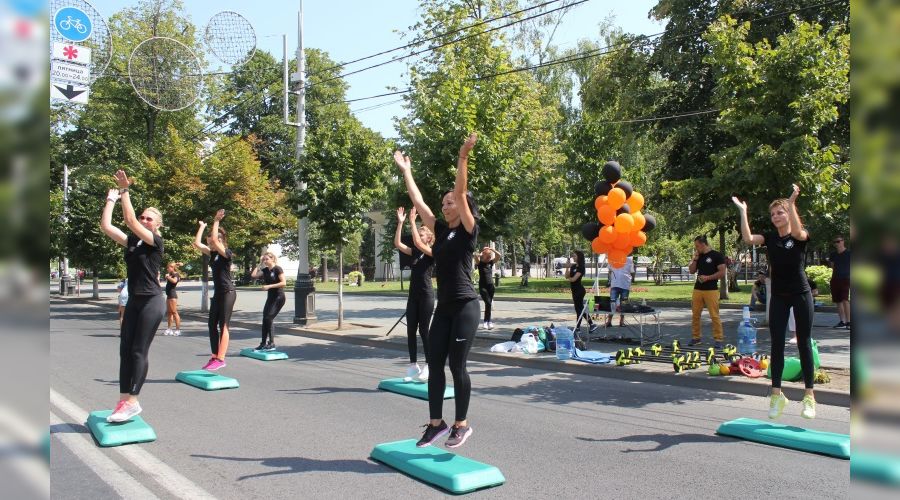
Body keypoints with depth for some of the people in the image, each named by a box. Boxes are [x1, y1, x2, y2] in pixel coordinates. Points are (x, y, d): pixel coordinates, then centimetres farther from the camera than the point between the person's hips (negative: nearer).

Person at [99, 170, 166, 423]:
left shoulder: (156, 241, -8)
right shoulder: (131, 241, 11)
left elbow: (130, 220, -19)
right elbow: (106, 226, 4)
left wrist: (125, 191, -17)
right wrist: (112, 198, 8)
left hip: (151, 301, -7)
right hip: (133, 301, 7)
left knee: (139, 351, -6)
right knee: (125, 350, 5)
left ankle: (133, 402, 0)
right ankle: (124, 400, 9)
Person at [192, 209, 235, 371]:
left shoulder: (226, 253, -12)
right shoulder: (213, 254, 11)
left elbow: (215, 239, -26)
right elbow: (197, 243, 9)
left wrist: (216, 221, -21)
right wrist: (202, 226, 13)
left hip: (228, 293, -9)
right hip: (217, 293, 9)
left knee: (223, 326, -8)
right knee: (212, 325, 8)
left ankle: (220, 359, -7)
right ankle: (214, 357, 13)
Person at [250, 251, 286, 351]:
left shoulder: (278, 269, -12)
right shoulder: (265, 270, 9)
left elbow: (283, 283, -19)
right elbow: (253, 275, 5)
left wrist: (269, 286, -22)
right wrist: (259, 264, 6)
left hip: (278, 297, -8)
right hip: (270, 297, 8)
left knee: (268, 318, -14)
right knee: (265, 319, 6)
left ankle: (272, 343, -8)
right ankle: (263, 343, 13)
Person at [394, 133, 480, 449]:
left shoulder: (468, 230, -5)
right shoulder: (441, 230, 11)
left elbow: (461, 193, -18)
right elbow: (417, 201, 14)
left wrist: (463, 157, -25)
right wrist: (405, 171, 19)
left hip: (465, 306, -7)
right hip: (443, 307, 7)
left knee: (457, 366, -1)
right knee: (434, 364, 6)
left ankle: (462, 424, 13)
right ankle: (436, 423, 16)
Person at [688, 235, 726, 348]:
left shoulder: (716, 255, -5)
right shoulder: (698, 256, 13)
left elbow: (722, 273, -9)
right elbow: (692, 271, 13)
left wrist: (708, 277, -17)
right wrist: (694, 259, 1)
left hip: (711, 290, -6)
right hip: (697, 289, 6)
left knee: (714, 316, -7)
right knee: (695, 315, 7)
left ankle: (718, 339, -1)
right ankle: (696, 337, 16)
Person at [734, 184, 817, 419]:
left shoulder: (800, 236, -4)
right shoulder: (770, 237, 4)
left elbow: (798, 232, -30)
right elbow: (748, 238, -14)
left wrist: (791, 203, -35)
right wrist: (743, 211, -18)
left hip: (801, 294, -3)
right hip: (778, 296, 3)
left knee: (804, 344, 2)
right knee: (777, 345, 1)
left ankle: (809, 395, 10)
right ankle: (776, 394, 6)